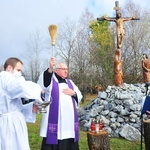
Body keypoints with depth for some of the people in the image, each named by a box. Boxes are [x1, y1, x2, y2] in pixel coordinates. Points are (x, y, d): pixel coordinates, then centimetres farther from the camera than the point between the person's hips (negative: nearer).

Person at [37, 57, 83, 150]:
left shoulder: (69, 82, 16)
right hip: (55, 118, -5)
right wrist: (50, 69, -40)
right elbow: (42, 84, -25)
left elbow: (79, 96, 17)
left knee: (69, 142, 10)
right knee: (54, 142, -4)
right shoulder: (50, 80, 0)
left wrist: (73, 93, -5)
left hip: (69, 118, 5)